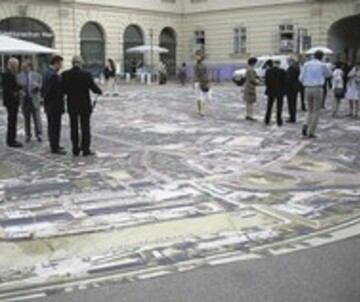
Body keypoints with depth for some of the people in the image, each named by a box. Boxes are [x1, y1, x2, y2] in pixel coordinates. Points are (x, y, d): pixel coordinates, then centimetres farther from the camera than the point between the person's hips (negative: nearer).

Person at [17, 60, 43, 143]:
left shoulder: (36, 75, 3)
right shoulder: (20, 76, 6)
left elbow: (41, 86, 3)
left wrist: (37, 86, -18)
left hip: (34, 100, -2)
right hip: (24, 100, 2)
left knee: (37, 118, -1)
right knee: (26, 119, 7)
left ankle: (39, 135, 7)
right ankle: (28, 135, 15)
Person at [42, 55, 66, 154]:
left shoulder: (47, 73, 10)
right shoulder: (54, 75, -22)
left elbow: (44, 90, 15)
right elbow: (58, 91, -24)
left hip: (48, 104, 10)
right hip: (54, 105, -10)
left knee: (52, 126, 17)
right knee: (55, 127, -3)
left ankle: (54, 145, 28)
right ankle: (55, 148, 2)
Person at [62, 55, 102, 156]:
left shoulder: (65, 75, -7)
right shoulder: (86, 75, -14)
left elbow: (63, 90, -2)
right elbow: (94, 88, -9)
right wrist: (99, 91, 13)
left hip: (71, 106, 2)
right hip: (84, 105, -2)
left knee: (74, 127, 10)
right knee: (85, 127, 6)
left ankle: (75, 149, 14)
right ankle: (85, 149, 8)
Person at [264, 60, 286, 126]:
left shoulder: (268, 71, -6)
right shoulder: (282, 71, -12)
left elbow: (266, 81, -2)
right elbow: (284, 81, -7)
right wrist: (283, 90, 9)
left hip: (270, 91, 2)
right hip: (280, 91, -2)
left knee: (269, 106, 15)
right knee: (279, 107, 6)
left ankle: (267, 121, 18)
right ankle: (279, 121, 6)